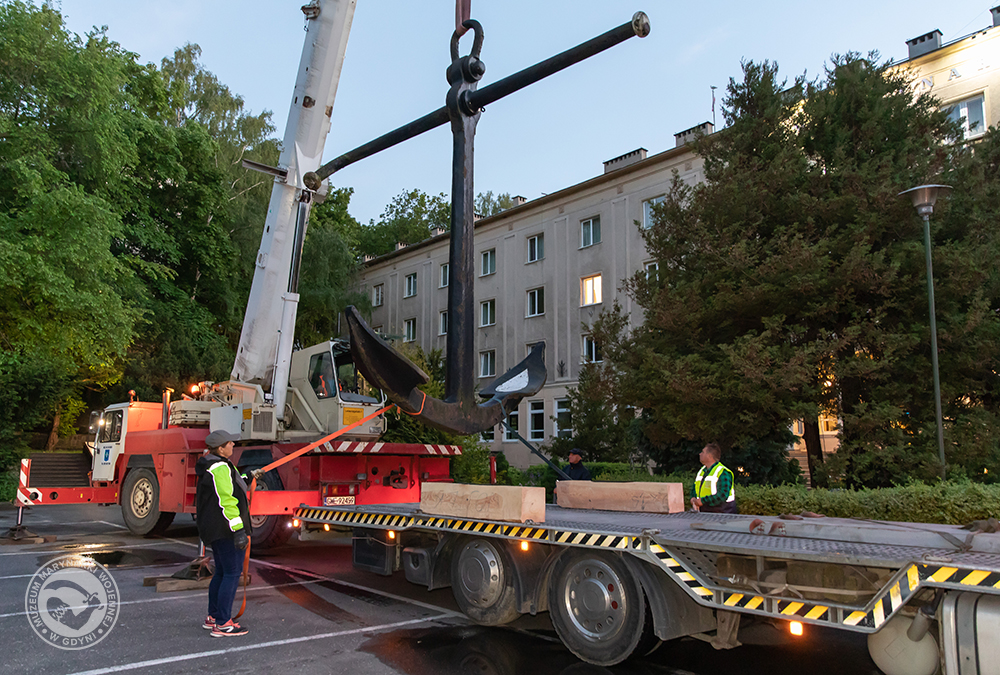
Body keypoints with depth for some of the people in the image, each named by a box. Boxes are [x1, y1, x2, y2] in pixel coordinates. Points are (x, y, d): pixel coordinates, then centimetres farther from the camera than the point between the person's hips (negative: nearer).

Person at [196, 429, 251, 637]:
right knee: (232, 573, -6)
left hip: (214, 527, 11)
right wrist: (238, 529, -24)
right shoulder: (220, 468, -19)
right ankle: (222, 624, -4)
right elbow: (226, 501, -24)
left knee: (222, 572, 18)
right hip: (226, 529, -11)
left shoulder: (210, 465, 14)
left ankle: (213, 616, 26)